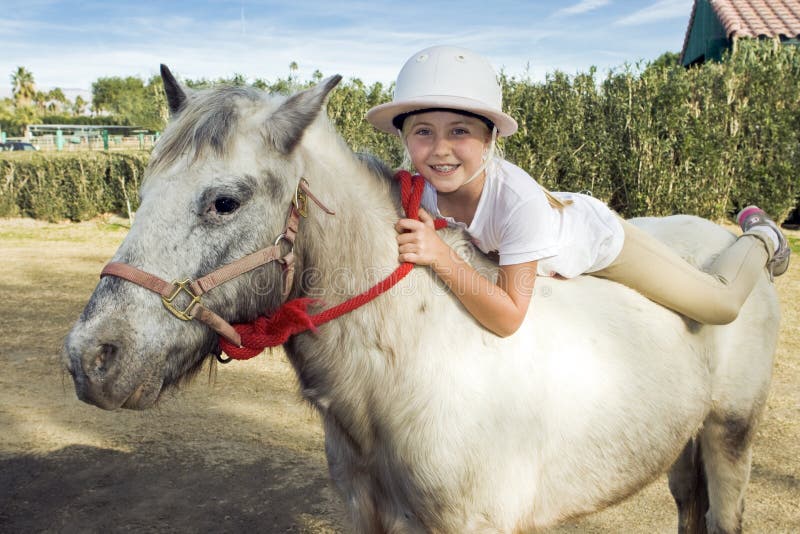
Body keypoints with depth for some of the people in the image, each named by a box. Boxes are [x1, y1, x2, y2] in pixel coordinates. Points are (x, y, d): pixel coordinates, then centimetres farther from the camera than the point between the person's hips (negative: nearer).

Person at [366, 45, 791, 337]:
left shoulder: (517, 199, -44)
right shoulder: (418, 190, -29)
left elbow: (508, 317, -43)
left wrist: (441, 258, -52)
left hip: (597, 237, -4)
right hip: (551, 253, 5)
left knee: (722, 305, 4)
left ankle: (758, 236, 35)